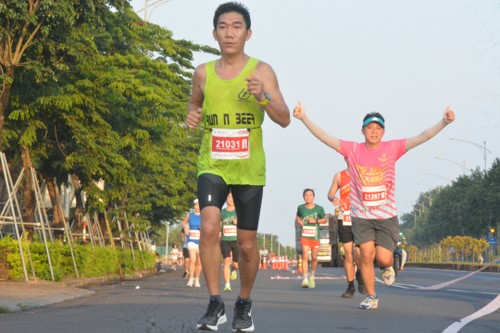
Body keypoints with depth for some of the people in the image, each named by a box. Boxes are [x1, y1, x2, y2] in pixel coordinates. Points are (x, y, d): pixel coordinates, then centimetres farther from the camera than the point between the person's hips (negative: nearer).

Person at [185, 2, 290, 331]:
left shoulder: (261, 71, -4)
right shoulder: (203, 73, 3)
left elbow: (285, 119, -8)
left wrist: (263, 97, -26)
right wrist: (192, 116, -1)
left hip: (249, 169, -1)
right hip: (212, 165, 1)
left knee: (247, 244, 6)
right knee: (209, 227, -22)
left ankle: (244, 304, 29)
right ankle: (215, 304, -14)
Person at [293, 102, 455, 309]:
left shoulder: (392, 148, -3)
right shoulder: (352, 150, -1)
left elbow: (421, 137, -10)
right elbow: (324, 137, -3)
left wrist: (444, 122, -21)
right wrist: (304, 118, -12)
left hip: (387, 215, -1)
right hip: (361, 215, 1)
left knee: (383, 258, -7)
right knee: (366, 255, -6)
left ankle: (388, 267, 32)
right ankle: (371, 297, 11)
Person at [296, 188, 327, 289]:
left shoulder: (319, 208, -4)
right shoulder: (301, 208, 0)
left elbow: (324, 220, 7)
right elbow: (297, 216, 20)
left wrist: (316, 221, -10)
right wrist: (299, 221, -2)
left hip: (315, 236, 1)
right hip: (305, 235, -1)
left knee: (314, 257, 9)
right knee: (305, 256, -15)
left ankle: (312, 275, 34)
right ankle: (305, 278, -18)